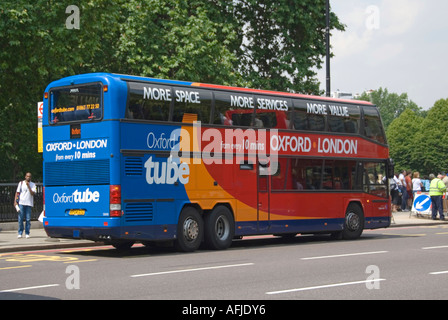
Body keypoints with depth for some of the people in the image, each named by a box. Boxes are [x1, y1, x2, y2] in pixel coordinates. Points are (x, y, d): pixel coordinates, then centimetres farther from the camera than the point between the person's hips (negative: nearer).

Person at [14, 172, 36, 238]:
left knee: (28, 219, -3)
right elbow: (17, 192, 11)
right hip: (21, 203, 0)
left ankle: (27, 233, 3)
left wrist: (28, 186, -12)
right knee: (20, 219, -1)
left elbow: (33, 193, -4)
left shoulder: (33, 185, 7)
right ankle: (20, 233, 6)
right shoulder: (21, 183, 10)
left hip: (29, 204, 0)